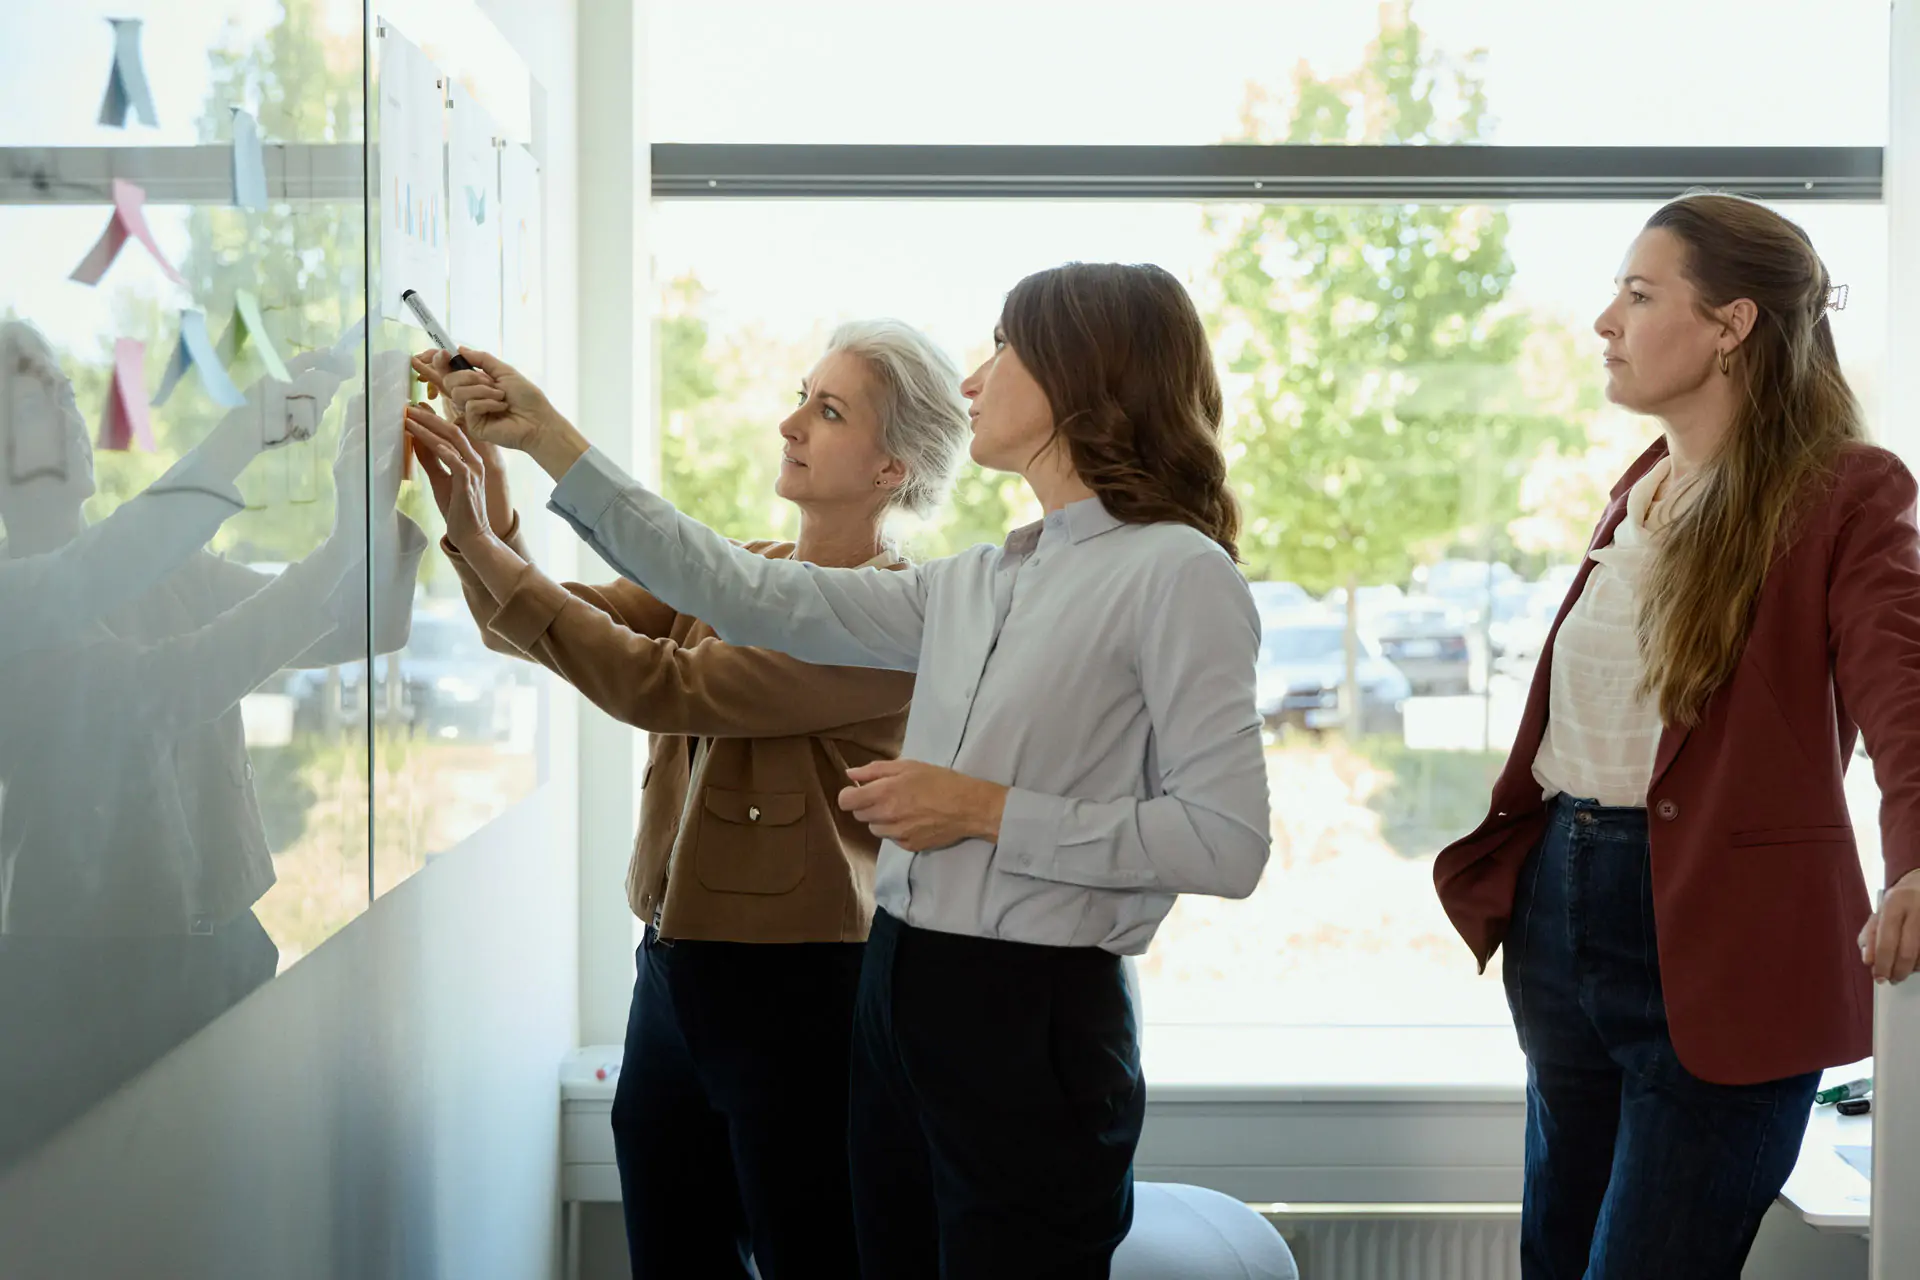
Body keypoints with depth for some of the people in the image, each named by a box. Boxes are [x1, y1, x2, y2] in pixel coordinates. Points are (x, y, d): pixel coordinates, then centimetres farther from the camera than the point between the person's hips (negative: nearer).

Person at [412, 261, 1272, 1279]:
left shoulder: (1178, 573, -9)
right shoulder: (978, 585, 12)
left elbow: (1229, 842, -16)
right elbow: (749, 597, 11)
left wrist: (988, 811, -15)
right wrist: (546, 440, 11)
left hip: (1034, 1023, -7)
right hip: (896, 999, 7)